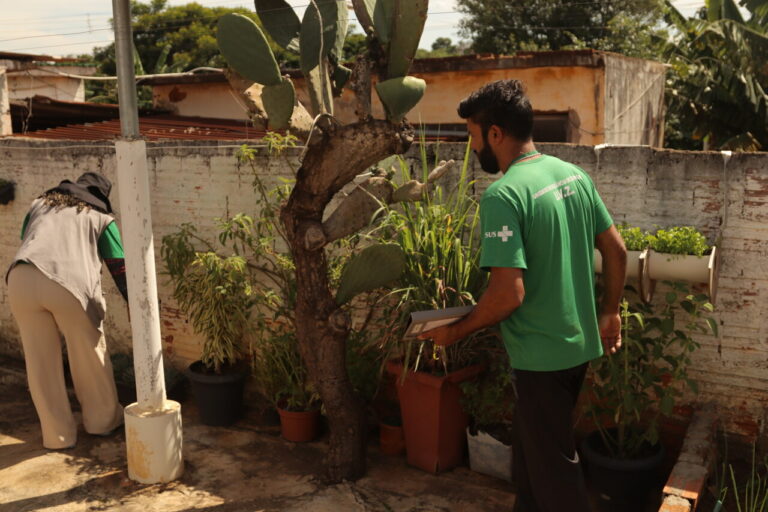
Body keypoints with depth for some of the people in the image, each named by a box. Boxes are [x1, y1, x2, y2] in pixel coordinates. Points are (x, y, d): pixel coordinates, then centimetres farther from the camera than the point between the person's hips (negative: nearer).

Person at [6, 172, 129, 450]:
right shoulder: (101, 217, 21)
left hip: (21, 279, 3)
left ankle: (57, 434, 25)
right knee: (90, 358, 16)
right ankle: (103, 420, 33)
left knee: (41, 362, 14)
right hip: (70, 284, -3)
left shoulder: (38, 204, 31)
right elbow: (120, 269, 17)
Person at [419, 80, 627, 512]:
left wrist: (457, 331, -12)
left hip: (543, 355, -8)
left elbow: (509, 293, -28)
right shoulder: (574, 175, 2)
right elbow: (617, 249, 9)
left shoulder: (504, 194, -23)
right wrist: (610, 313, 20)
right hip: (579, 343, 8)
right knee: (533, 452, 25)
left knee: (554, 468, 10)